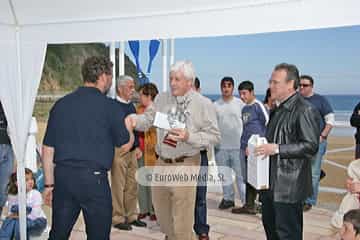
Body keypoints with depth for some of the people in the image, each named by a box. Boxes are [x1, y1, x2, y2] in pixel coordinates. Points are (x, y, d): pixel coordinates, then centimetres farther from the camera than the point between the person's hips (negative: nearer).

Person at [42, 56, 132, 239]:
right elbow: (125, 145, 2)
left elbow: (48, 149, 8)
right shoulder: (110, 106, -6)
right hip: (94, 178, -4)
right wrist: (130, 129, 23)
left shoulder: (60, 104, 7)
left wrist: (49, 184, 15)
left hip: (62, 176, 5)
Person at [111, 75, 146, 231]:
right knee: (118, 186, 0)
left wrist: (137, 147, 15)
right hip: (119, 150, -8)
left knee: (132, 186, 13)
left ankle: (131, 216, 24)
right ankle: (118, 218, 11)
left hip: (132, 151, 8)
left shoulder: (131, 106, 14)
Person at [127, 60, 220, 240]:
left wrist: (189, 137, -23)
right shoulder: (162, 99, 4)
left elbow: (214, 135, -9)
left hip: (185, 164, -5)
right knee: (160, 205, 22)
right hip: (162, 162, 6)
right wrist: (135, 120, -22)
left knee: (182, 215, 6)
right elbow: (148, 119, 0)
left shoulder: (203, 104, -9)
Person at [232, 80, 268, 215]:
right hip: (244, 147, 8)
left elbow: (268, 123, -10)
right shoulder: (244, 109, 16)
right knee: (247, 178, 13)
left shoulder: (258, 106, -9)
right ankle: (249, 205, 21)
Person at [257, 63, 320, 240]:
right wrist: (261, 147, 9)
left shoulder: (305, 110, -15)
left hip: (289, 184, -9)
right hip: (270, 183, 9)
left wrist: (277, 149, -24)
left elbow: (310, 146, -22)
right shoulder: (278, 110, 14)